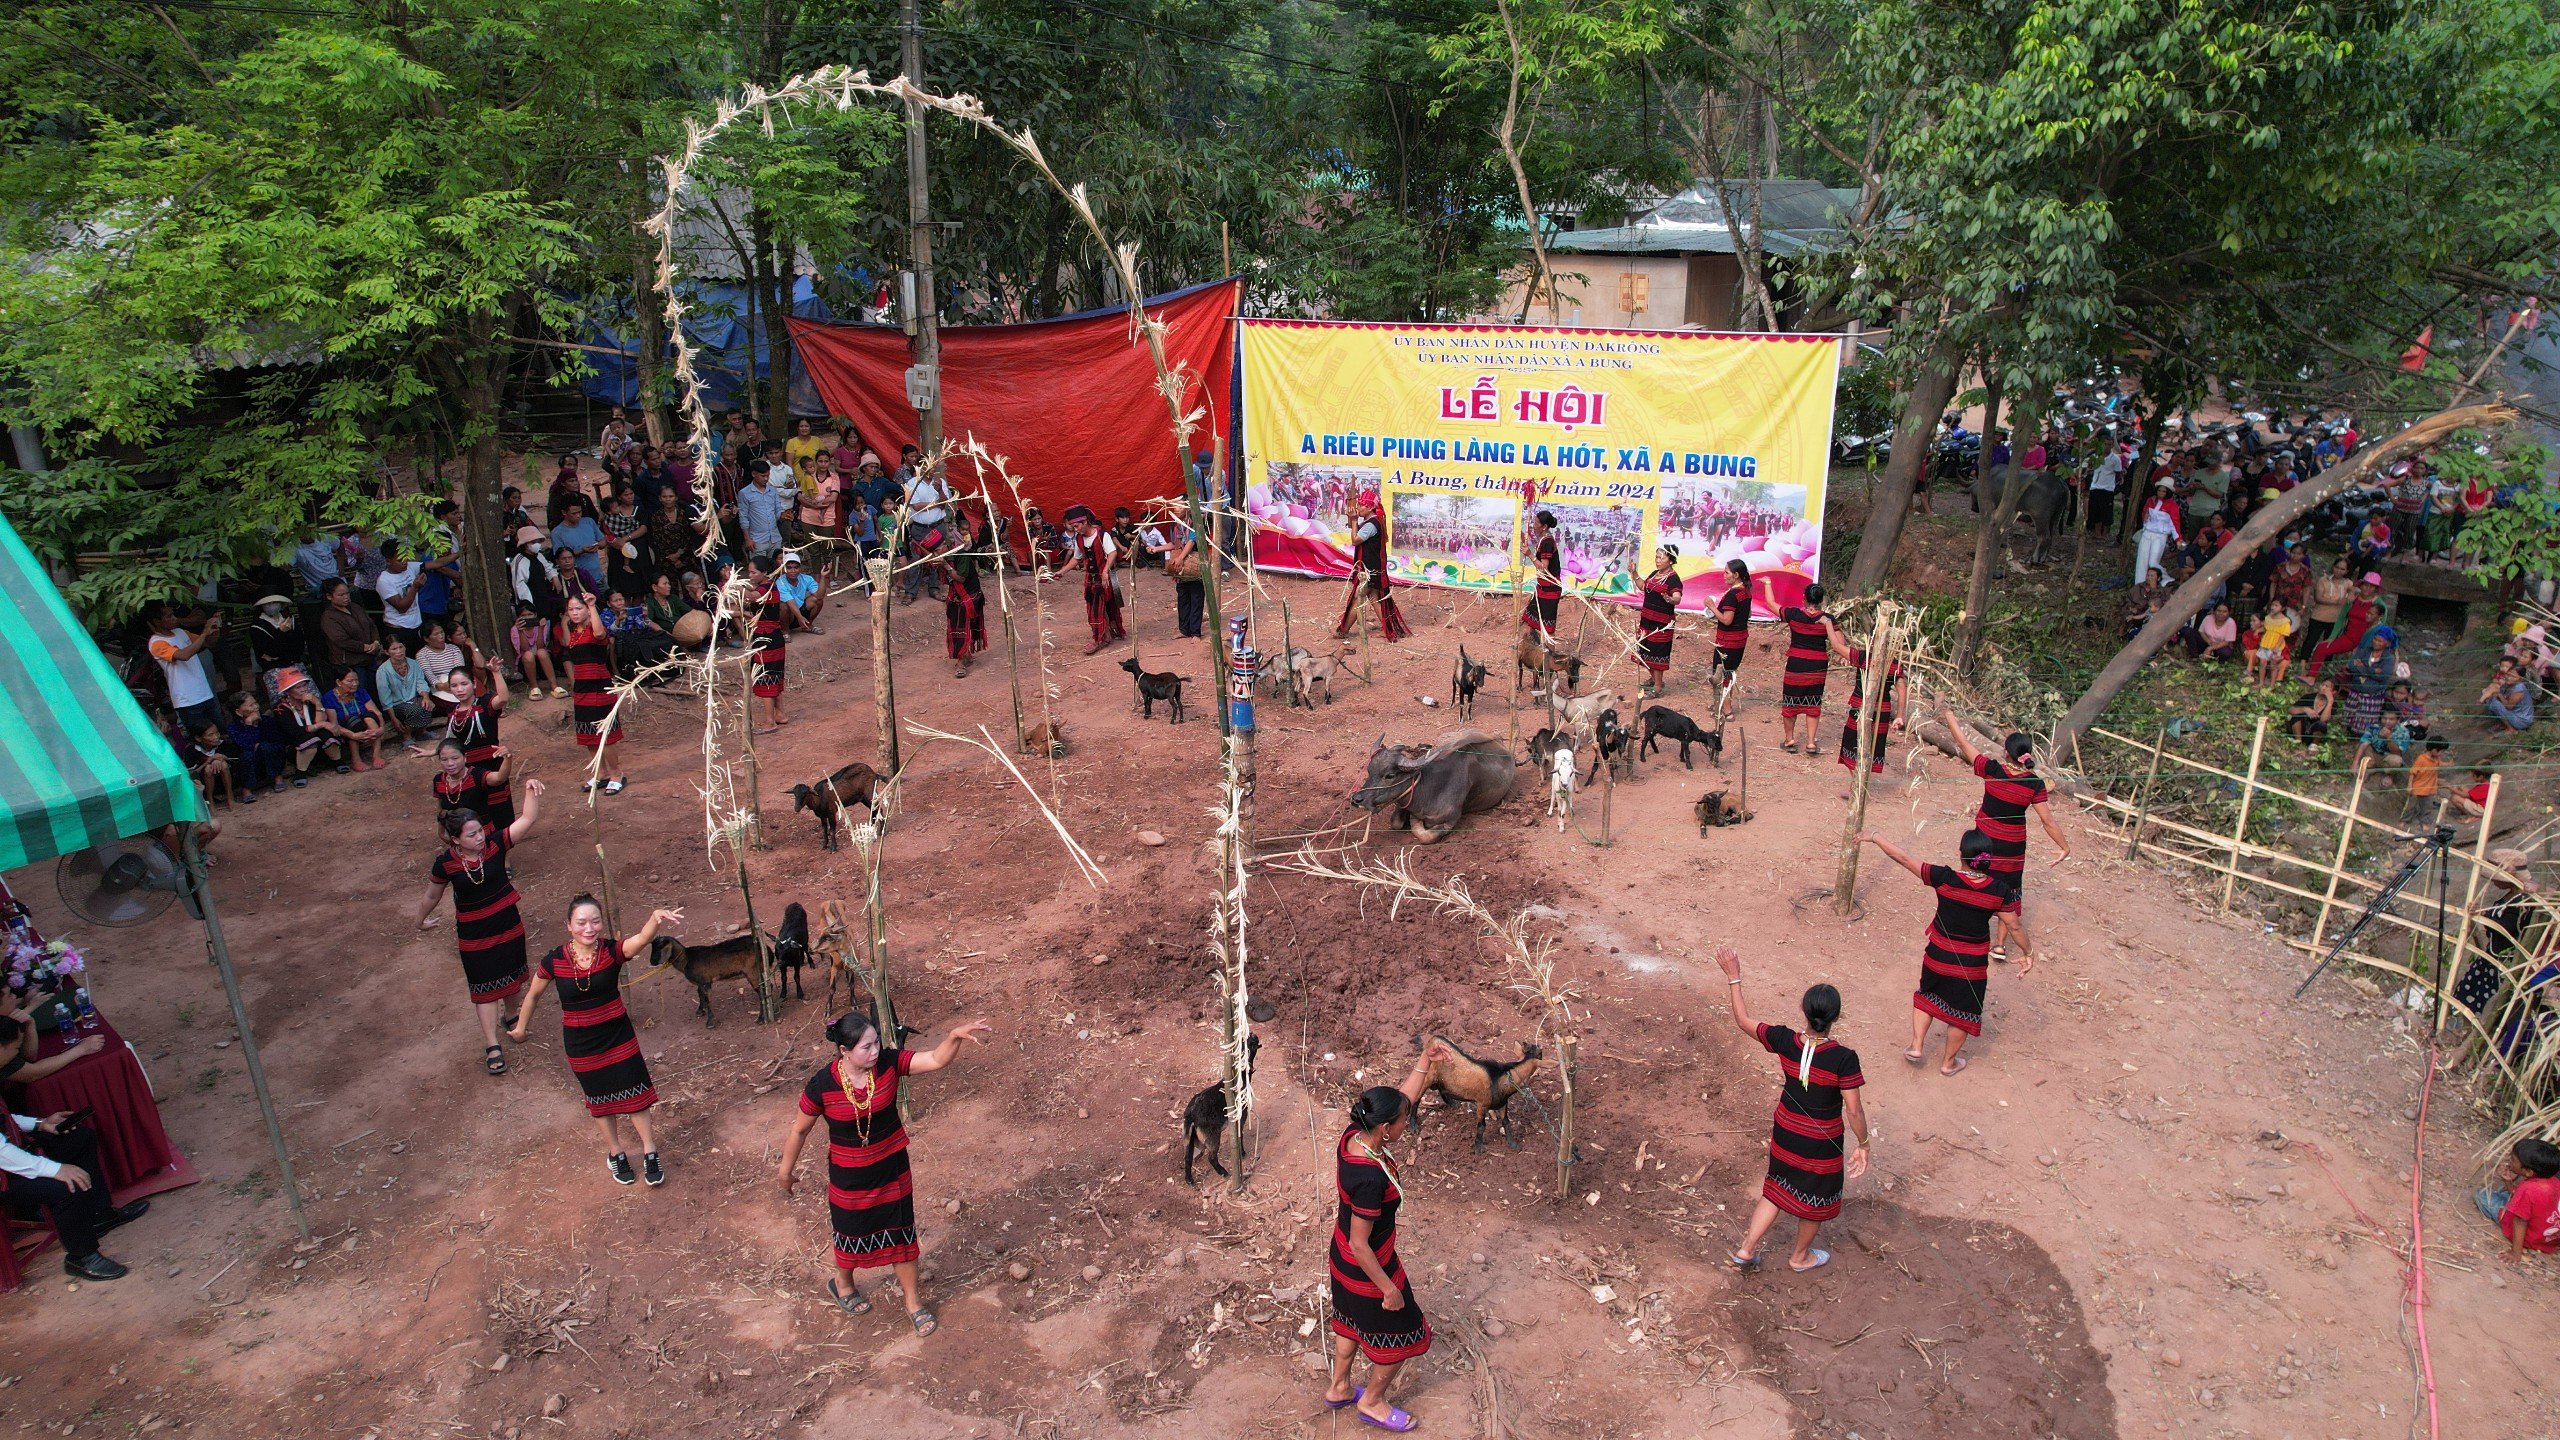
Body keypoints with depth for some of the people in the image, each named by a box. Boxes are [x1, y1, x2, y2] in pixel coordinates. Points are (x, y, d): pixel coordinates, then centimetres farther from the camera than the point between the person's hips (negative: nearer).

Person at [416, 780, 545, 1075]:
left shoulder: (495, 844, -18)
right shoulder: (445, 864, -19)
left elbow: (527, 820, -30)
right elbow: (432, 896, 0)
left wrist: (531, 791, -45)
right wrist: (421, 920, 16)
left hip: (509, 924, 2)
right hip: (474, 934, -2)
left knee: (511, 977, 20)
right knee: (485, 987, 4)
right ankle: (492, 1046, 8)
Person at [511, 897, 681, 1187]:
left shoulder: (613, 951, -20)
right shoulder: (554, 961, -17)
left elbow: (641, 938, -43)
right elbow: (533, 994, 3)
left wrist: (656, 918, -64)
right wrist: (520, 1027, 16)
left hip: (618, 1035, -1)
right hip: (580, 1043, 1)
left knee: (634, 1092, 6)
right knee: (600, 1098, 18)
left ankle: (649, 1152, 23)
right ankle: (615, 1152, 38)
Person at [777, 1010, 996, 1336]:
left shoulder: (889, 1063, -20)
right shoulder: (822, 1085, -25)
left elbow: (937, 1060, -28)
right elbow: (800, 1129, -8)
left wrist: (956, 1035, -48)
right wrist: (786, 1169, 4)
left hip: (892, 1167, 2)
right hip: (849, 1175, -2)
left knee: (901, 1233, 15)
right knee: (852, 1234, 22)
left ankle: (912, 1301, 36)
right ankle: (842, 1284, 55)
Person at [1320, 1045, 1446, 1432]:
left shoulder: (1352, 1135, -17)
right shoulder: (1370, 1178, -40)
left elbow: (1403, 1098, -2)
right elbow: (1360, 1246, -29)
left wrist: (1425, 1060, -9)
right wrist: (1388, 1288, -18)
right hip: (1368, 1267, -8)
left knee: (1352, 1319, 31)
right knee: (1400, 1334, 19)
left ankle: (1339, 1388, 52)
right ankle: (1372, 1402, 40)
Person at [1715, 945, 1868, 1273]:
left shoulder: (1785, 1042, -20)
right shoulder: (1843, 1058, -29)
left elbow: (1743, 1021, -5)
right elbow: (1854, 1111, -20)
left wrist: (1733, 977, 2)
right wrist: (1863, 1145, -3)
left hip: (1785, 1135, 3)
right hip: (1821, 1145, -3)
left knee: (1777, 1189, 25)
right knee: (1815, 1198, 22)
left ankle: (1746, 1250, 29)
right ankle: (1800, 1257, 44)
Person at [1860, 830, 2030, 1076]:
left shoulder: (1944, 878, -21)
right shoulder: (2000, 890, -17)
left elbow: (1902, 858, -17)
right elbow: (2014, 926, -6)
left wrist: (1875, 838, -6)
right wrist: (2028, 951, 11)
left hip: (1938, 956, 0)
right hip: (1973, 964, 0)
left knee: (1927, 995, 28)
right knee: (1961, 1011, 18)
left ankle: (1916, 1045, 23)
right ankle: (1948, 1062, 34)